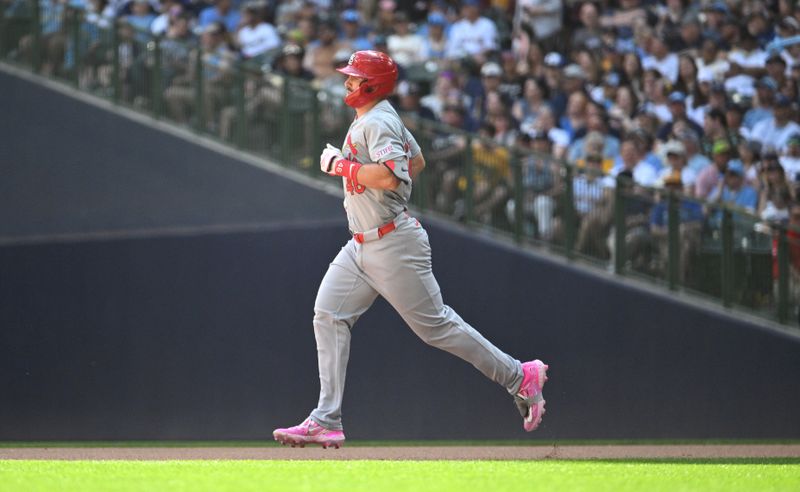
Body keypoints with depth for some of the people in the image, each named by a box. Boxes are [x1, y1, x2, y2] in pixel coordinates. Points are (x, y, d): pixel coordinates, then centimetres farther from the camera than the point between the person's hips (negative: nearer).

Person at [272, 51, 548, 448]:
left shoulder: (378, 123, -17)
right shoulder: (376, 119, 14)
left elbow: (390, 175, -33)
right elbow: (416, 161, 27)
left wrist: (341, 166, -22)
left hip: (394, 246, -10)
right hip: (361, 246, 10)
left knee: (435, 325, -3)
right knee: (329, 315, -1)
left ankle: (520, 377, 10)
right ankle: (326, 422, -4)